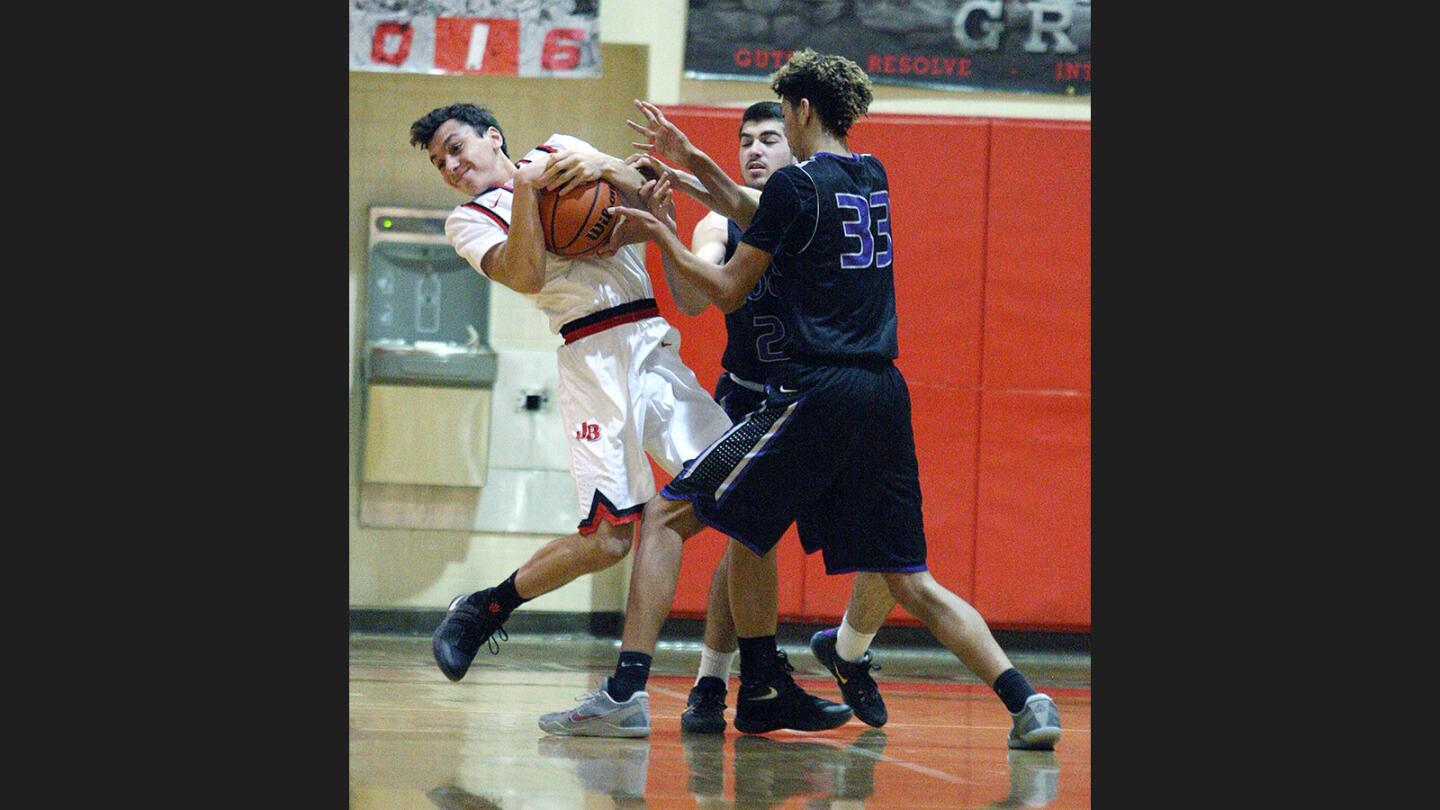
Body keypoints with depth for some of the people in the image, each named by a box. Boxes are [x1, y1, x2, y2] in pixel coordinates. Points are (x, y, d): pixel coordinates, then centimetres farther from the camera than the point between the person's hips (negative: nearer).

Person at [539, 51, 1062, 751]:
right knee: (909, 582, 10)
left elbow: (728, 291, 1)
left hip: (817, 392, -7)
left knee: (667, 516, 0)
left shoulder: (796, 182, -5)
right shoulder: (873, 179, 16)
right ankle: (1026, 703, -5)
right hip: (885, 396, 7)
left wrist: (666, 241, 14)